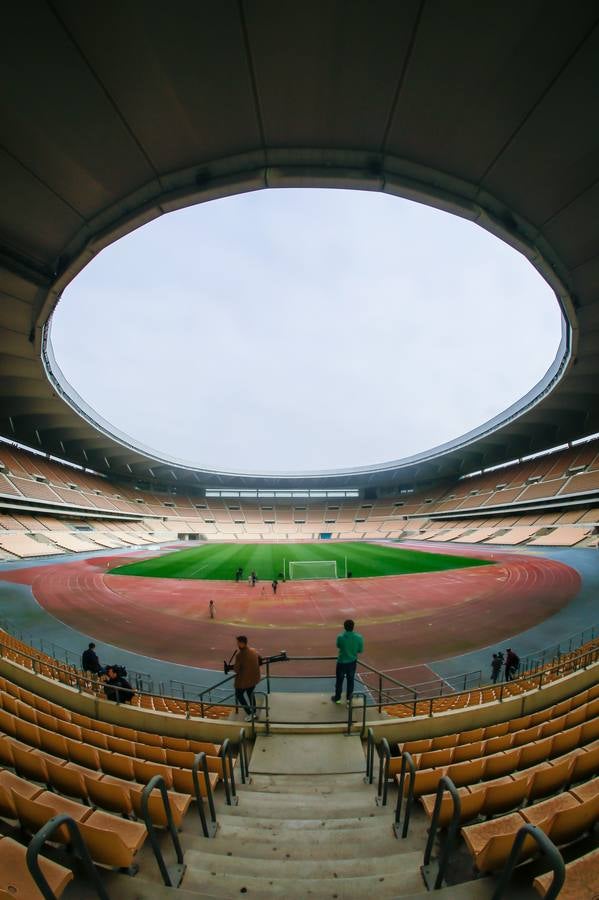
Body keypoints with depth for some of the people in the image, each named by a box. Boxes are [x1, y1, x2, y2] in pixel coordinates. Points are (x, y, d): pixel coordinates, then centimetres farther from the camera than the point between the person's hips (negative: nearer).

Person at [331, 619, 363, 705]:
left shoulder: (340, 637, -25)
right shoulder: (359, 637, -21)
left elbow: (338, 646, -5)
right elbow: (361, 650, -8)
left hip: (342, 662, -2)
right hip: (352, 662, 2)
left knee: (339, 680, 19)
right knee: (350, 680, 24)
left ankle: (337, 698, 36)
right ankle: (349, 698, 40)